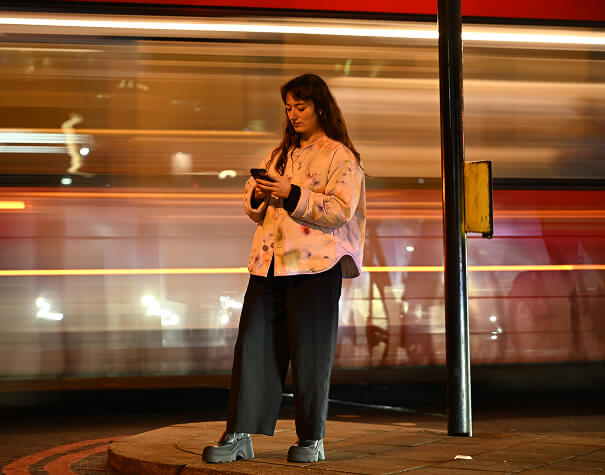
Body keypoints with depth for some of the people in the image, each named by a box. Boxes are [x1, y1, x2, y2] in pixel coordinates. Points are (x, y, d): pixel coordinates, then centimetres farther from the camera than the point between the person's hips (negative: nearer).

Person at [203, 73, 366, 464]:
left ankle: (312, 439, 9)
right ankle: (239, 436, -1)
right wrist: (257, 195, 1)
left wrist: (292, 195, -19)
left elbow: (341, 210, -12)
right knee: (253, 345, -2)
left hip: (315, 267, -6)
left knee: (309, 353, -2)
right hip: (270, 263, 6)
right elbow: (253, 208, 24)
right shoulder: (280, 154, 22)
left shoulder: (341, 157, 1)